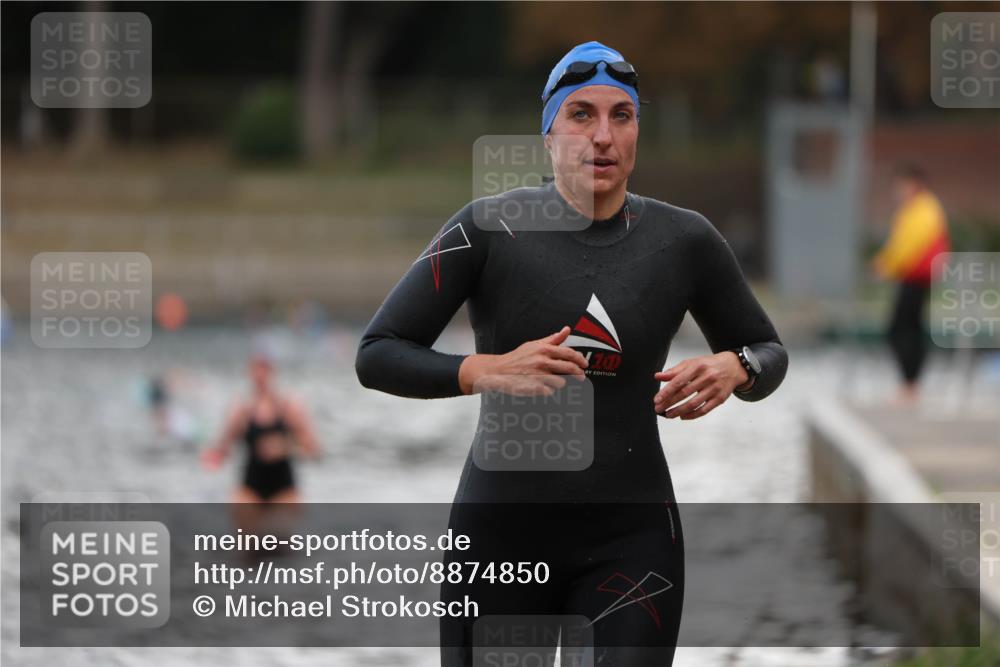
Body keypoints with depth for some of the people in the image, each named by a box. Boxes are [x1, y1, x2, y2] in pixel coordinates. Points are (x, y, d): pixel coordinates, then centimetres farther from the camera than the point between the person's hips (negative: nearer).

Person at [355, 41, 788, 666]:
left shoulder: (684, 239, 0)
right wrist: (489, 371, -24)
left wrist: (734, 369, -10)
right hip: (499, 529, 0)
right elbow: (377, 355, -8)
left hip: (632, 539, 1)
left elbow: (769, 351, 14)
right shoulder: (489, 228, -7)